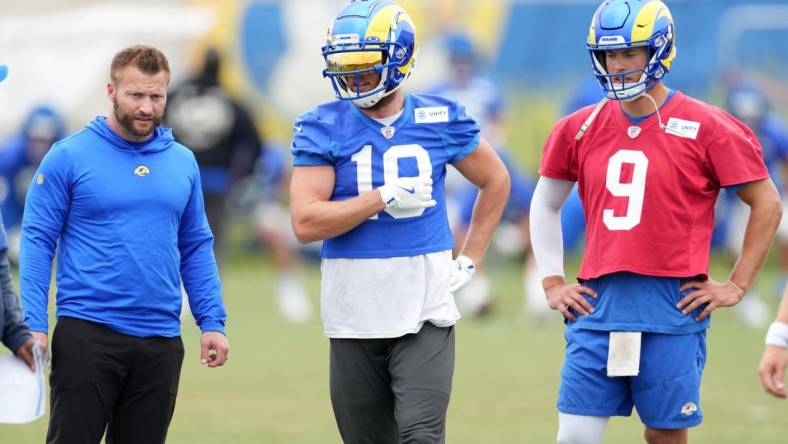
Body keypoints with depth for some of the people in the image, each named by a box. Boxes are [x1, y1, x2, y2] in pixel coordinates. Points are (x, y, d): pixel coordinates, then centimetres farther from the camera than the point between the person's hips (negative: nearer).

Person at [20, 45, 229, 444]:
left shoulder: (183, 163, 10)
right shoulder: (69, 157, -4)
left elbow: (196, 249, 15)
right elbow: (38, 241, -5)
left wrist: (212, 322, 6)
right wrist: (34, 325, -14)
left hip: (160, 338, 4)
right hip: (87, 333, -4)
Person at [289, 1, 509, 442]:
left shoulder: (439, 120, 1)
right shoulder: (322, 128, -2)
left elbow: (496, 181, 17)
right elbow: (306, 222, -11)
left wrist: (469, 260, 9)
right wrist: (386, 197, -16)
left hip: (425, 311, -1)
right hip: (354, 318, 1)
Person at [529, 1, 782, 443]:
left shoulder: (706, 128, -4)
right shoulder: (580, 129, 8)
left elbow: (767, 204, 2)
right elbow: (546, 205, 22)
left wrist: (737, 285, 0)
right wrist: (553, 281, 14)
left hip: (673, 307, -3)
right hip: (599, 304, 3)